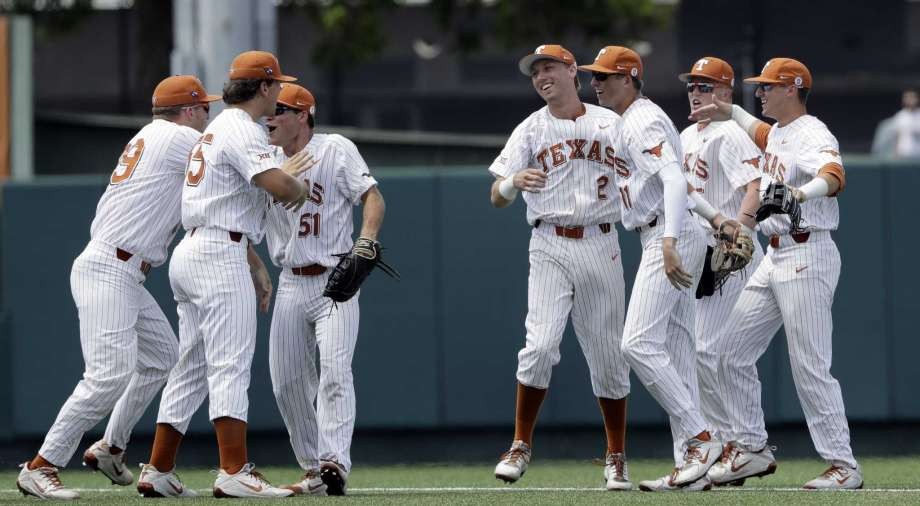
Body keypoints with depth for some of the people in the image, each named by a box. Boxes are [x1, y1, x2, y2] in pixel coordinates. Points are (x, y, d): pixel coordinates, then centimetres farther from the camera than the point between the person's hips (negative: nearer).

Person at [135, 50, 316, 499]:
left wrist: (255, 266, 28)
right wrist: (300, 189, -2)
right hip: (219, 259, -10)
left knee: (191, 369, 12)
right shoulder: (242, 130, -10)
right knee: (231, 365, -14)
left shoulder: (216, 129, 23)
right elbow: (278, 184, -25)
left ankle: (157, 473, 13)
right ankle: (235, 474, -20)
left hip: (190, 255, 10)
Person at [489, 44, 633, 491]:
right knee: (540, 343, -16)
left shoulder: (611, 124, 10)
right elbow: (497, 198, -1)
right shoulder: (531, 130, 7)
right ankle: (521, 445, -4)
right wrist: (514, 181, -24)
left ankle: (617, 458, 14)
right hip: (550, 248, -1)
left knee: (608, 353, 4)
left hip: (601, 247, 1)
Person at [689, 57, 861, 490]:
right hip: (775, 257, 10)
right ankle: (751, 449, 15)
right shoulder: (777, 133, 16)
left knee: (810, 366, -11)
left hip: (807, 256, -10)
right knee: (732, 351, 8)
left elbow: (834, 177, -36)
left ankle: (843, 466, -6)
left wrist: (798, 193, -55)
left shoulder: (813, 135, -14)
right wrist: (731, 113, 32)